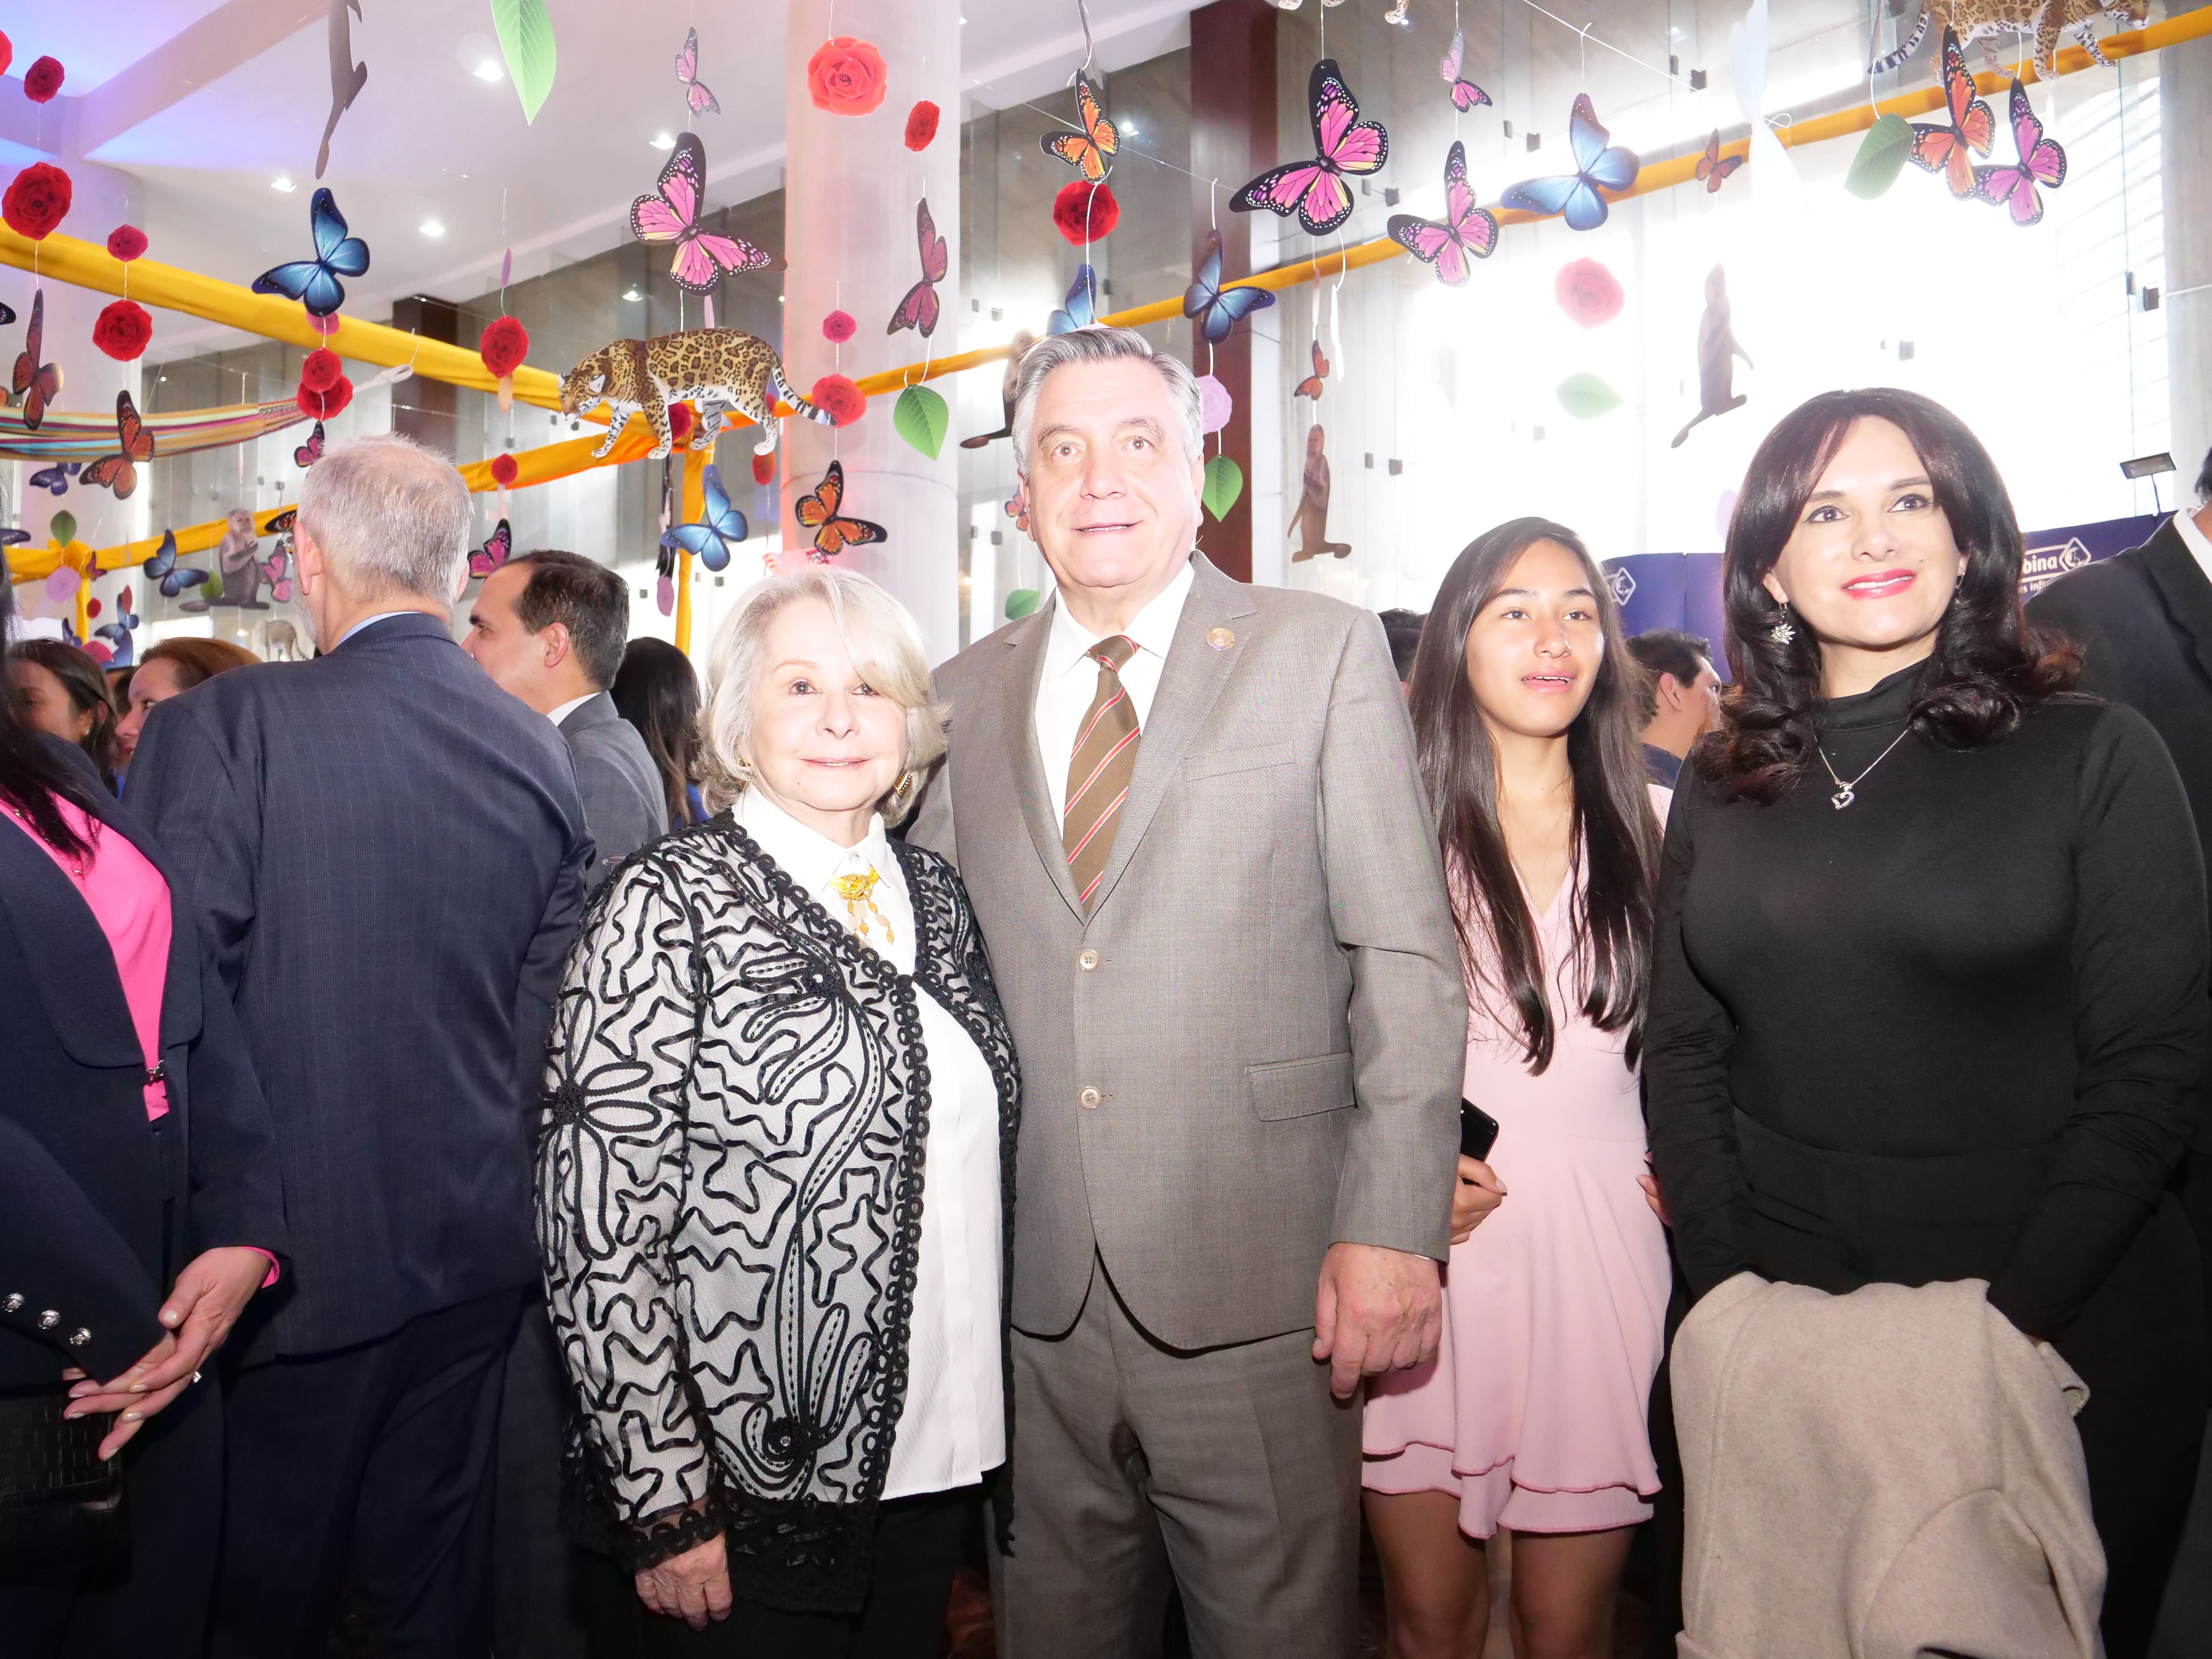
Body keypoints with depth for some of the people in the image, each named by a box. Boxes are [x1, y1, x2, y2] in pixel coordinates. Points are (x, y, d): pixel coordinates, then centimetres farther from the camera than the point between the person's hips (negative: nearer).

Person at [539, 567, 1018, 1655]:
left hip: (935, 1465, 6)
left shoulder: (934, 893, 5)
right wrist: (667, 1505, -16)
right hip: (752, 1493, -6)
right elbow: (597, 1236, -15)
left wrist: (979, 1425, 10)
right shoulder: (672, 904, -13)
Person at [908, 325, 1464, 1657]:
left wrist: (1392, 1228, -12)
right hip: (1034, 1294, 3)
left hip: (1254, 1288, -3)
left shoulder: (1326, 654, 0)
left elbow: (1409, 958, -5)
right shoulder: (966, 695, 10)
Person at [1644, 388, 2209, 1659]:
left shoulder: (2095, 757, -5)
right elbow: (1684, 1050, 4)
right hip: (1779, 1321, 3)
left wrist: (2013, 1312, -16)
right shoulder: (1725, 788, 4)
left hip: (2060, 1322, -2)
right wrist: (1730, 1288, -6)